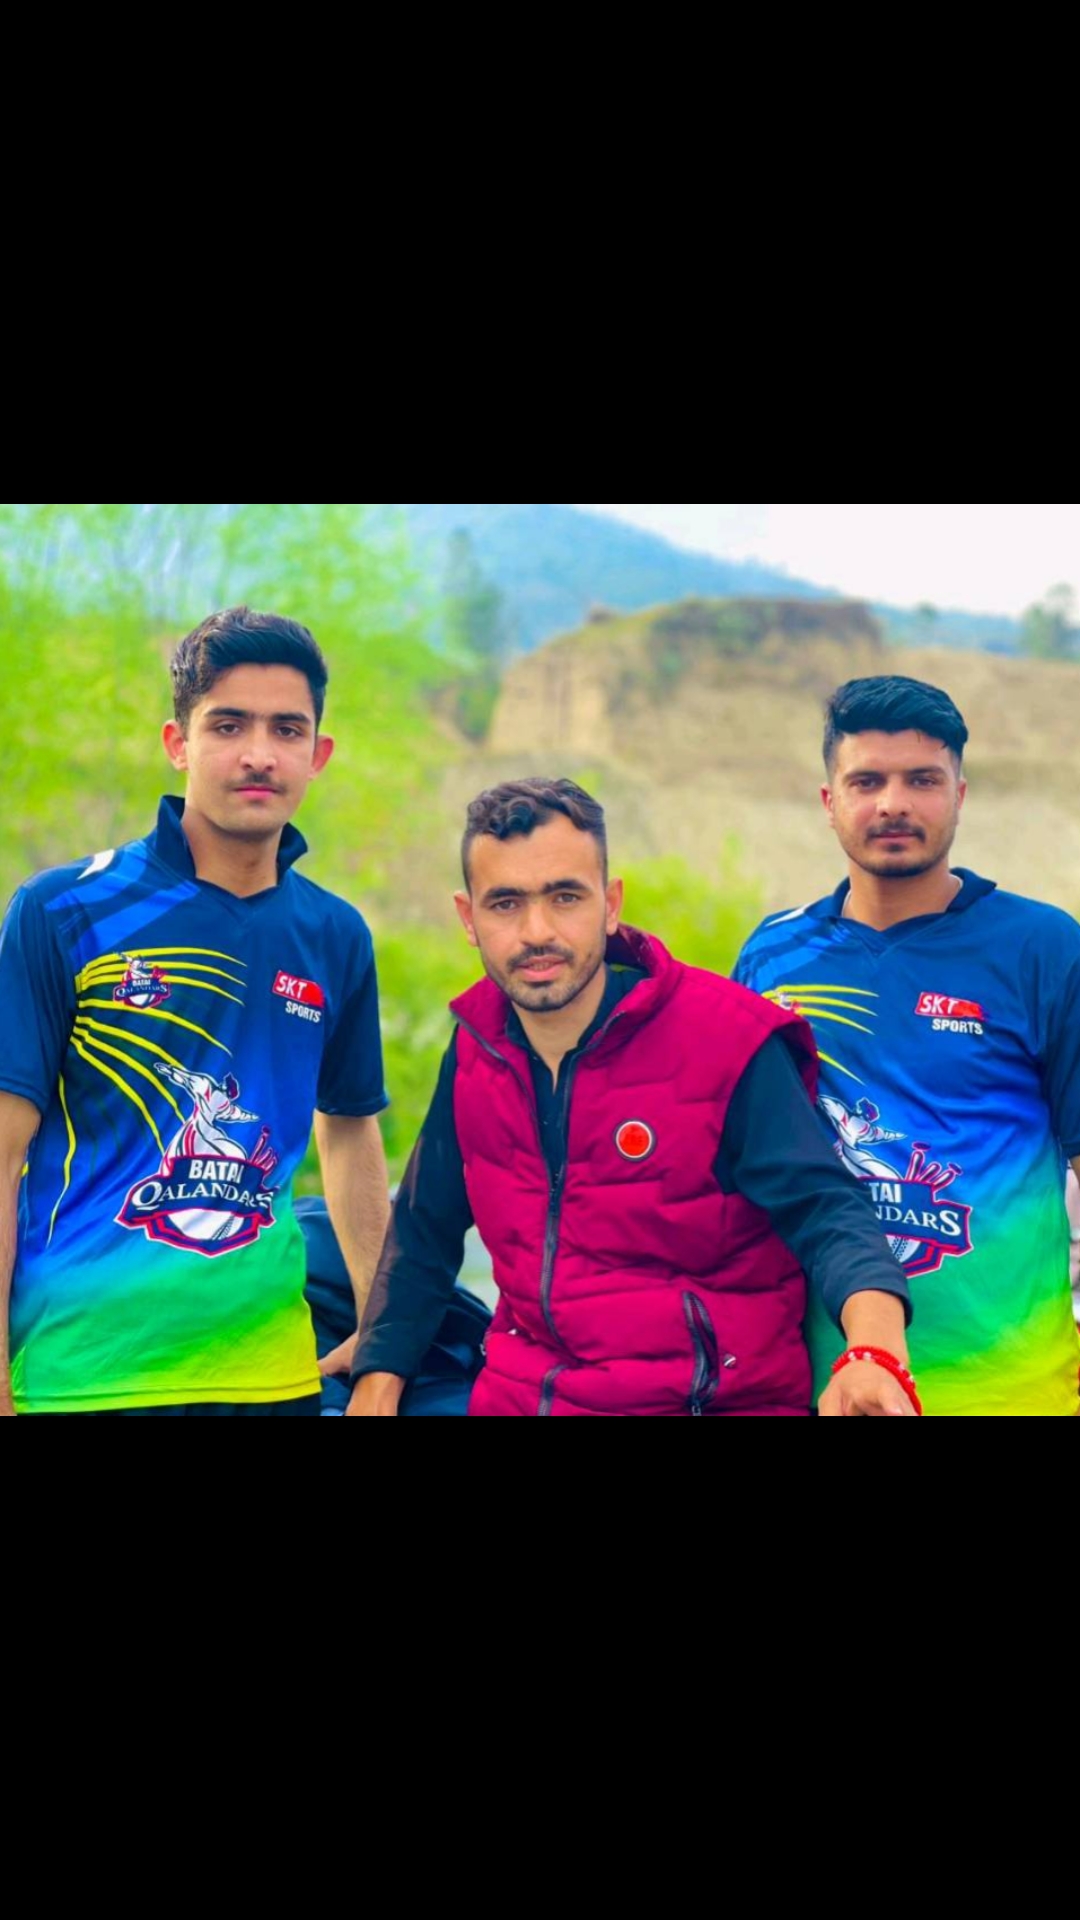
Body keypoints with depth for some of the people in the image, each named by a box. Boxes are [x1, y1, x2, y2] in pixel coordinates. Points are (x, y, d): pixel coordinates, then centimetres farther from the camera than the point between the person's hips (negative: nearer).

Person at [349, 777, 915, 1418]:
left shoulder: (727, 1039, -12)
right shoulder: (477, 1046, 3)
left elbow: (827, 1214, -19)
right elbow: (423, 1234, 13)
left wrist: (875, 1355, -38)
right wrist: (376, 1391, 4)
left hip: (717, 1398, -4)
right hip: (520, 1395, 4)